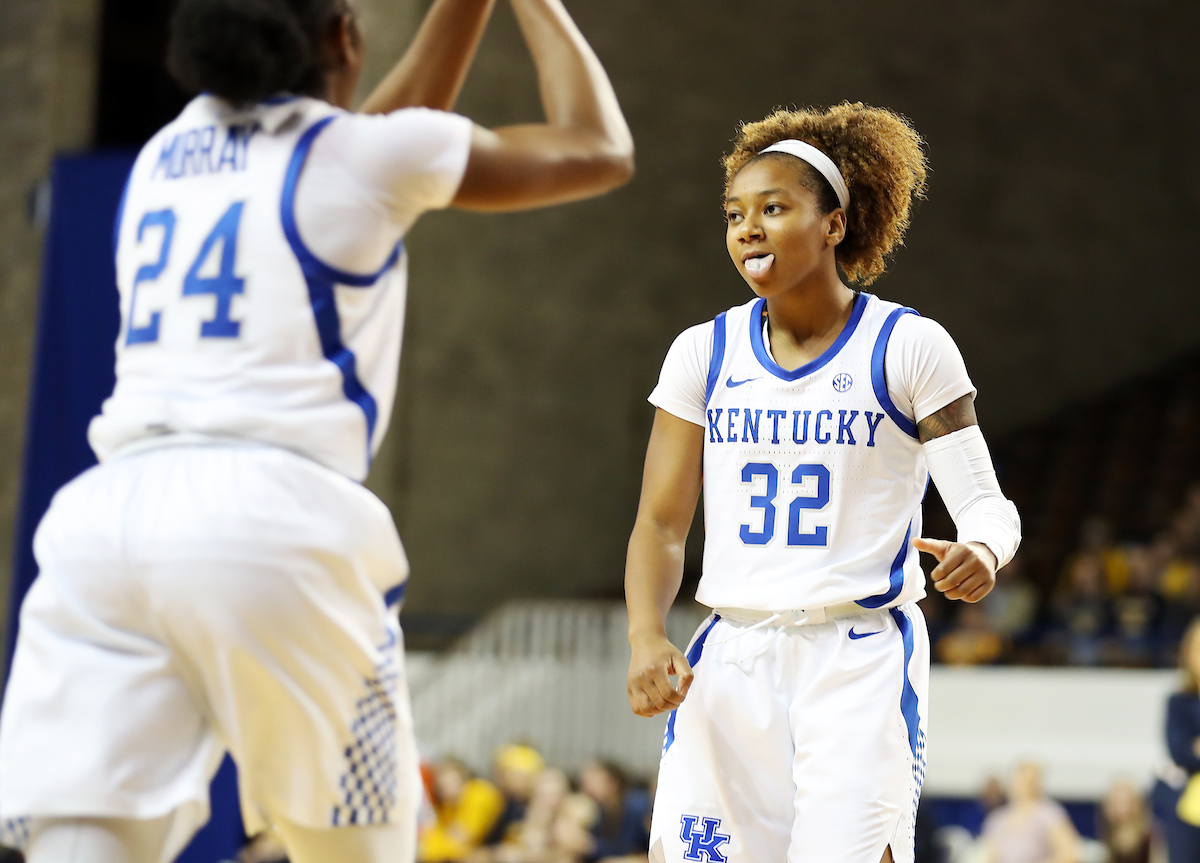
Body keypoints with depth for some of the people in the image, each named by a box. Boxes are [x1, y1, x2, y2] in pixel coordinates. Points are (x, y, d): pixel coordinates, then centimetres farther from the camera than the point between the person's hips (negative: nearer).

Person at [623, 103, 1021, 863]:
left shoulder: (909, 348, -1)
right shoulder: (704, 352, 8)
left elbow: (984, 500, -3)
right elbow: (662, 523, 6)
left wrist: (982, 551, -27)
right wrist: (648, 638, -12)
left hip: (863, 662, -3)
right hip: (732, 664, 3)